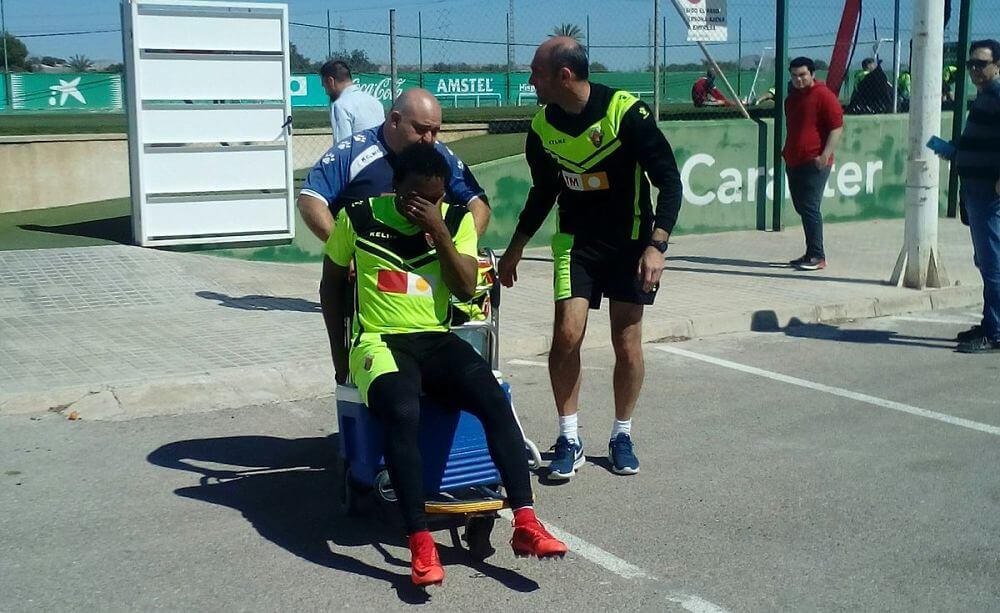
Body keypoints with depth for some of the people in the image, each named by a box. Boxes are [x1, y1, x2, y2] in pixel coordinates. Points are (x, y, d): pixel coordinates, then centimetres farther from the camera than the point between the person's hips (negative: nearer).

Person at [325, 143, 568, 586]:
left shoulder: (457, 220, 5)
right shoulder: (359, 218, -1)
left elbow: (466, 289, -4)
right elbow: (333, 284, 11)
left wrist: (438, 231, -14)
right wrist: (340, 354, 10)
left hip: (436, 339, 3)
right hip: (378, 340, -3)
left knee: (495, 399, -25)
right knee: (402, 412, -35)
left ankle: (525, 523, -25)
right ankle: (420, 542, -33)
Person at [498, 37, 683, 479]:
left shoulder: (627, 113, -19)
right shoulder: (543, 127, -4)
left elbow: (669, 182, -14)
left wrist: (656, 246, -23)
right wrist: (515, 250, 17)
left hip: (630, 240, -3)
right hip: (575, 241, 3)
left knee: (627, 344, 0)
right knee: (567, 335, -11)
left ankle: (622, 436, 21)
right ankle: (569, 439, 5)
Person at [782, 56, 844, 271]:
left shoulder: (824, 96, -8)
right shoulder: (792, 97, 18)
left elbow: (837, 127, -13)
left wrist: (825, 155, -20)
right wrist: (786, 151, 28)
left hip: (814, 163, -9)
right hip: (794, 162, 9)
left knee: (810, 208, -12)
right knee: (801, 208, 11)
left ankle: (817, 257, -9)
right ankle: (811, 254, 20)